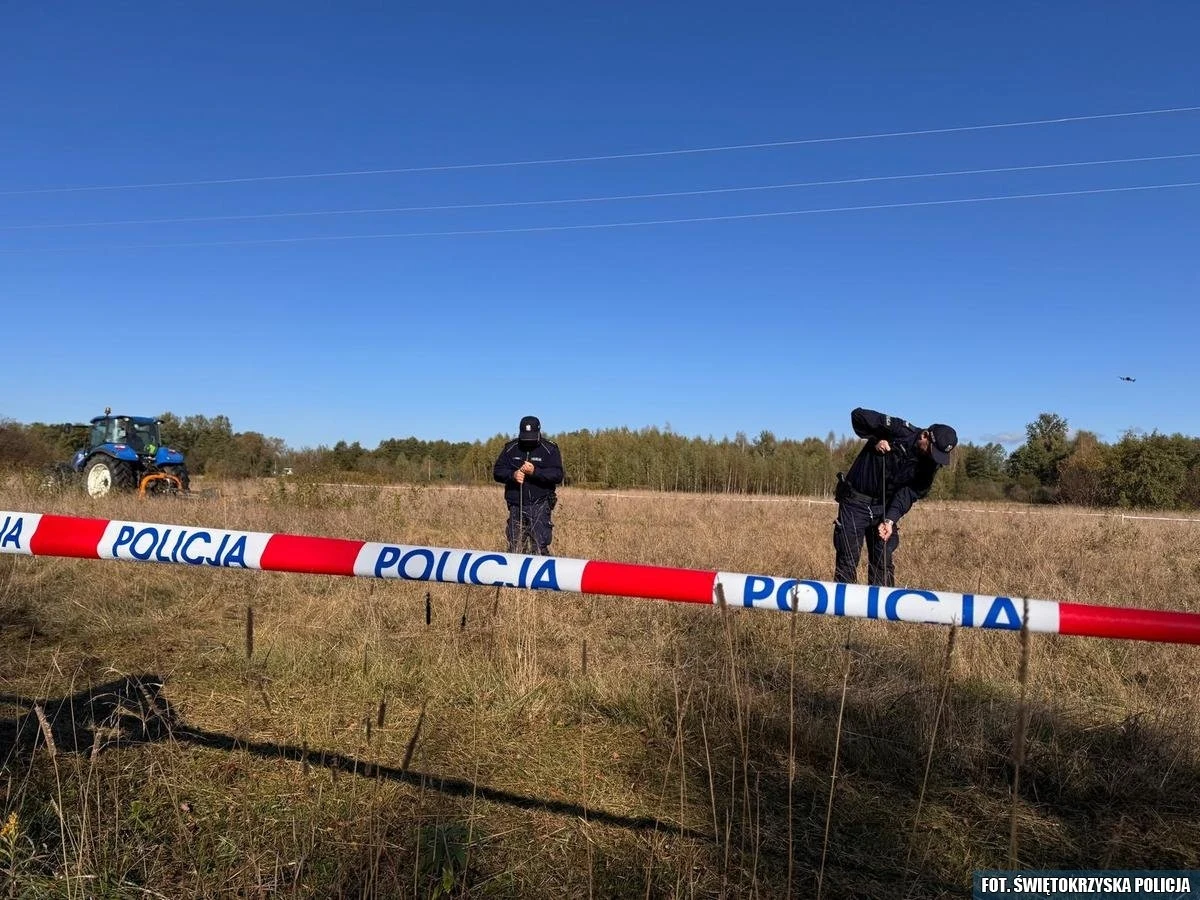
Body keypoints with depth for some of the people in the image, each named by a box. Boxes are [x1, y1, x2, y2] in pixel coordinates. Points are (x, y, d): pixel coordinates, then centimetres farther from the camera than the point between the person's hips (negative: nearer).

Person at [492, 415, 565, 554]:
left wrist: (535, 472, -24)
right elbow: (497, 471, 6)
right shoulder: (510, 448, 8)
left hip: (540, 505, -3)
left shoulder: (550, 449, -1)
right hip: (516, 505, 3)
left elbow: (558, 475, -10)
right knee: (515, 549, 8)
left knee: (540, 547, -8)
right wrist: (513, 475, -15)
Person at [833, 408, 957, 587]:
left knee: (884, 563, 5)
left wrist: (890, 520, -24)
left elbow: (909, 494, -11)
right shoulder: (900, 431, -18)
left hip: (885, 508, 5)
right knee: (847, 561, -2)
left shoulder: (929, 465, -5)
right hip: (855, 503, -4)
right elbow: (858, 415, -13)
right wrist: (875, 440, -22)